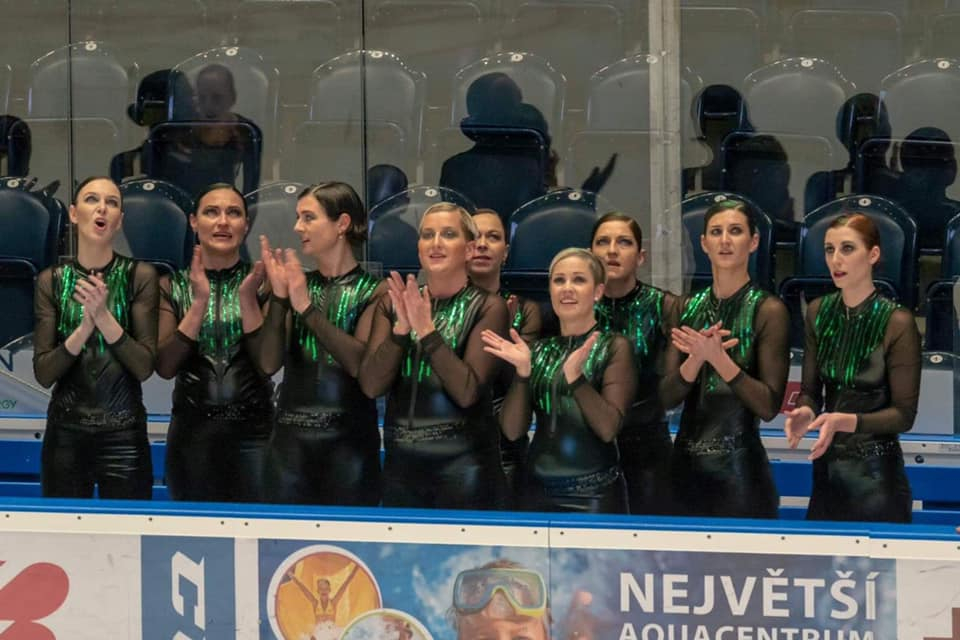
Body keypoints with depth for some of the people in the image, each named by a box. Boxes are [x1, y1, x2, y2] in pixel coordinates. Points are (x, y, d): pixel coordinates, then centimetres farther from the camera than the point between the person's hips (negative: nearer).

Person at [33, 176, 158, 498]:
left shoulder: (140, 276, -3)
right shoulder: (51, 281, 2)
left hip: (124, 436, -2)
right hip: (65, 435, 2)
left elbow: (145, 366, -9)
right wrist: (85, 326, -18)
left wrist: (103, 316, -20)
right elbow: (43, 372, -4)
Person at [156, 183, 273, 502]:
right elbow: (165, 366, -7)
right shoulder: (172, 285, 3)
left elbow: (267, 363, -8)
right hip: (192, 429, 1)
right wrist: (199, 302, -15)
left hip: (253, 429, -1)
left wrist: (247, 298, -16)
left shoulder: (260, 282, 0)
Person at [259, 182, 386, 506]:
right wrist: (279, 298, -12)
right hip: (290, 436, 3)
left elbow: (360, 364, -15)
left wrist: (308, 308, -17)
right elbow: (269, 363, -1)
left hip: (349, 437, -3)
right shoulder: (297, 283, 7)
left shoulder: (374, 291, -2)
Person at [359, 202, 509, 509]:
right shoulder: (394, 303, 7)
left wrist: (426, 331, -19)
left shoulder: (487, 307, -4)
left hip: (462, 464, -4)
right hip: (401, 460, 4)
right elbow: (371, 386, -2)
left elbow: (467, 392, -14)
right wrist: (400, 329, -15)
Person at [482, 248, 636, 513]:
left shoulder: (613, 347, -3)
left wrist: (575, 377, -26)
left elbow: (608, 429, -15)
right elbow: (513, 430, 0)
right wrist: (522, 372, -13)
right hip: (538, 491, 4)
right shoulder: (539, 350, 9)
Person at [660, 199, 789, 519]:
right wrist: (697, 358, -15)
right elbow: (667, 396, 2)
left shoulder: (767, 310, -6)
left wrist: (718, 358, -21)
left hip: (739, 469, -4)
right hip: (687, 465, 5)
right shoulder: (688, 308, 9)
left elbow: (769, 405, -11)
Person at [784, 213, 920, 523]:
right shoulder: (818, 312, 2)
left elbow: (904, 414, -13)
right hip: (826, 465, 5)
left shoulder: (897, 323, -15)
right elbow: (811, 389, 6)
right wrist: (805, 413, -17)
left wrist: (844, 421, -27)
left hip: (875, 473, -5)